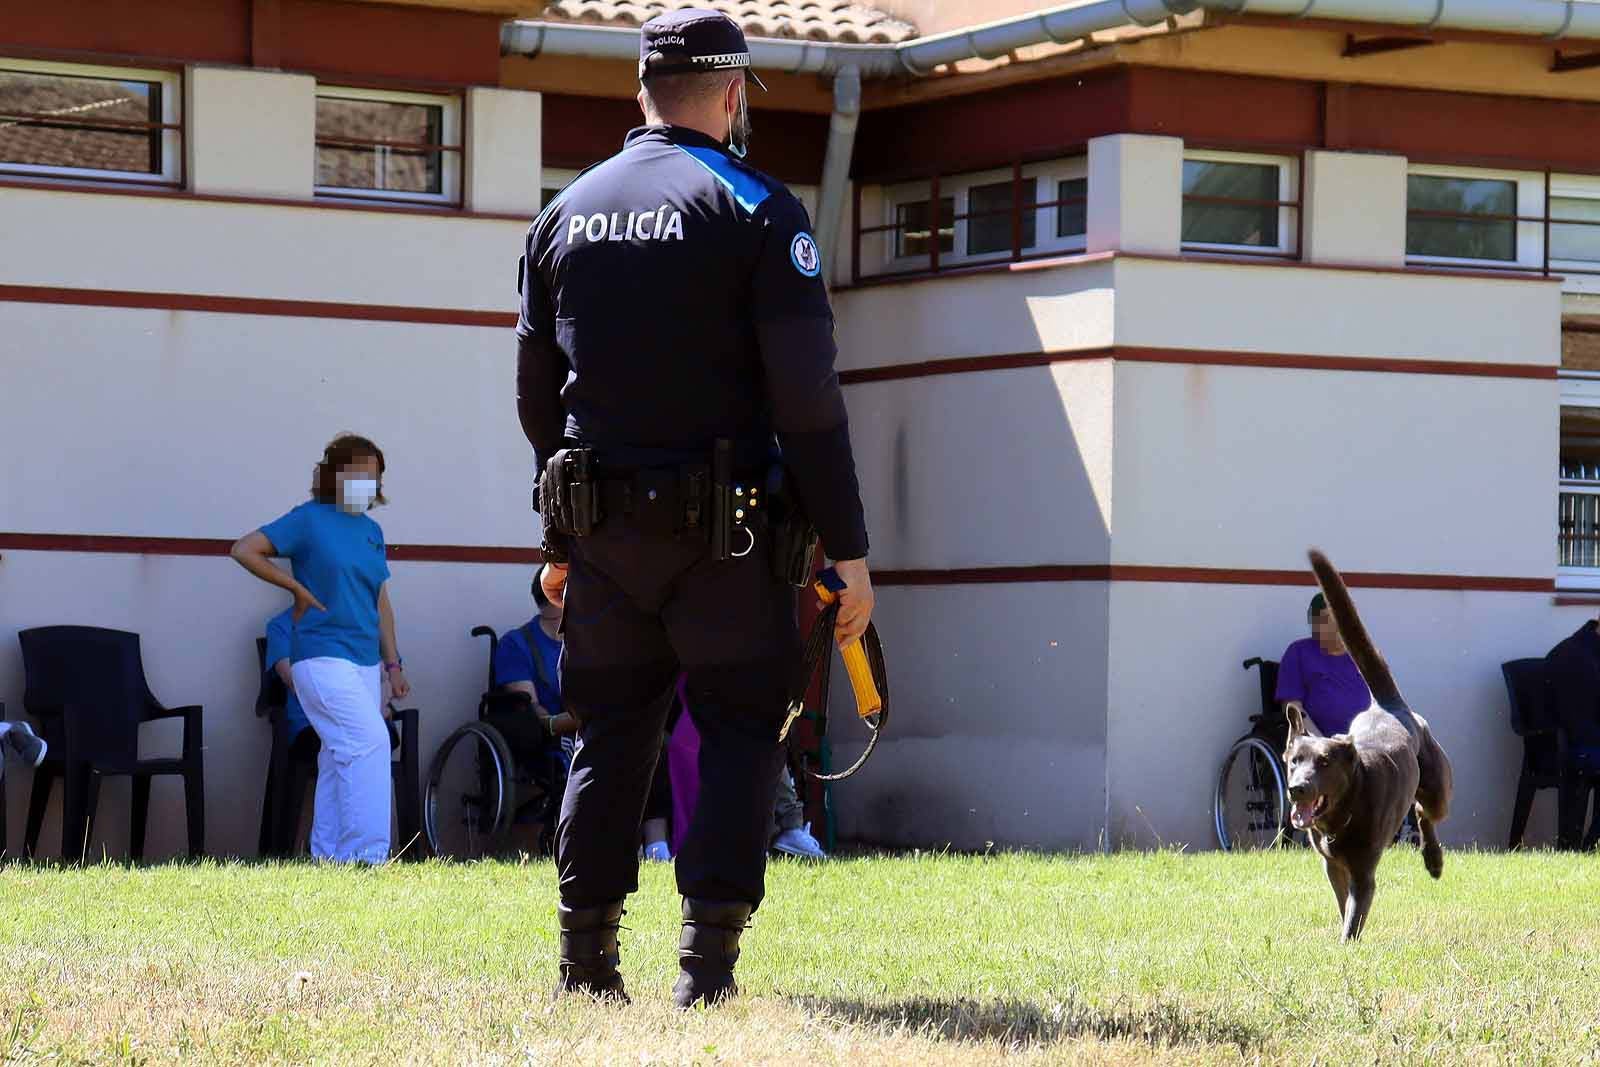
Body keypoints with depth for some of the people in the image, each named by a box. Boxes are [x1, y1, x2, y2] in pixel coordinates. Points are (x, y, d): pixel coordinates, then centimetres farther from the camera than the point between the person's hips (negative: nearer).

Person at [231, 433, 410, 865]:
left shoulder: (371, 530, 16)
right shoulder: (309, 520, -4)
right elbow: (244, 550, -8)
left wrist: (393, 664, 16)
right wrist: (298, 589, -8)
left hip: (365, 661, 7)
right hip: (322, 656, -7)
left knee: (340, 758, 9)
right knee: (370, 740, -20)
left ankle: (328, 857, 14)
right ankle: (367, 854, -22)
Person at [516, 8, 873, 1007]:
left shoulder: (565, 215, 10)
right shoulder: (756, 210, -6)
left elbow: (537, 397, 15)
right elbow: (808, 398, -11)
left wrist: (563, 543, 23)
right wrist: (849, 549, -7)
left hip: (605, 536, 5)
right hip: (724, 541, -5)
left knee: (610, 738, 11)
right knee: (739, 735, 2)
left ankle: (586, 961, 8)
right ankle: (708, 961, -6)